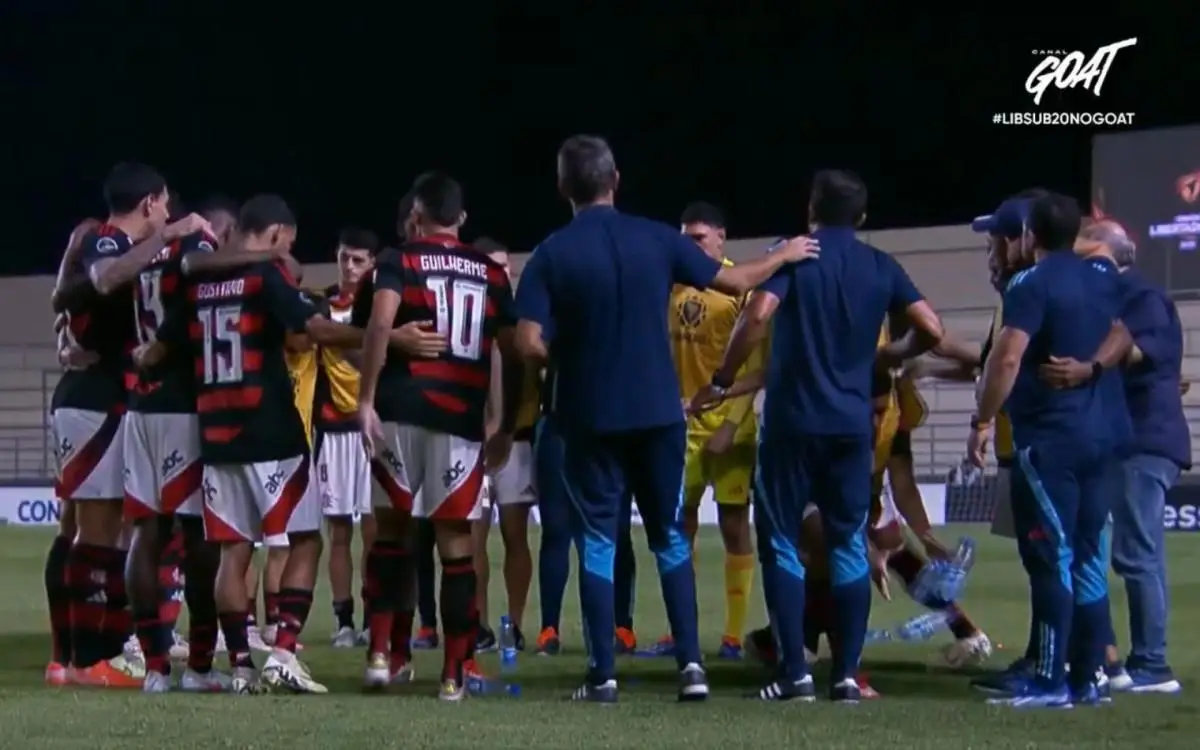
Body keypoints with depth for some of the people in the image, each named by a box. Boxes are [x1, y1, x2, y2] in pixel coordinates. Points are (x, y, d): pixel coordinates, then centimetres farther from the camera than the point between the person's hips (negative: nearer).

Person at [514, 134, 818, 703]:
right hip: (658, 412, 2)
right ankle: (690, 661, 5)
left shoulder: (551, 254, -8)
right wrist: (786, 255, 27)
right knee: (669, 538, 13)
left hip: (590, 417, -2)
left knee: (597, 543, 6)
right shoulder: (657, 239, -1)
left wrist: (565, 362, 8)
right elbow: (736, 281, 10)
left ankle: (603, 674, 3)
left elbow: (529, 344, -14)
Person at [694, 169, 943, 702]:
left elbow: (757, 316, -18)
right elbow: (932, 330, 3)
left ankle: (795, 673, -3)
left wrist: (722, 381, -7)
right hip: (852, 424, 3)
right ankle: (847, 674, 4)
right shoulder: (881, 267, 8)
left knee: (780, 542, 4)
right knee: (848, 546, 9)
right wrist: (892, 355, 23)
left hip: (792, 421, -3)